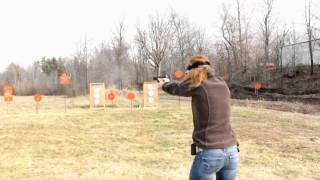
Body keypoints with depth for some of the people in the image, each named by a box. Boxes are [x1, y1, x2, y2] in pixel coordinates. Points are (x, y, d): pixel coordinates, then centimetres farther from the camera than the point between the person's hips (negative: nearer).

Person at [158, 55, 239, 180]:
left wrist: (163, 84, 32)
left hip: (208, 154, -5)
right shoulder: (223, 84, 6)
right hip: (231, 152, 6)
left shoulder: (197, 85, -9)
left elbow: (175, 89, 9)